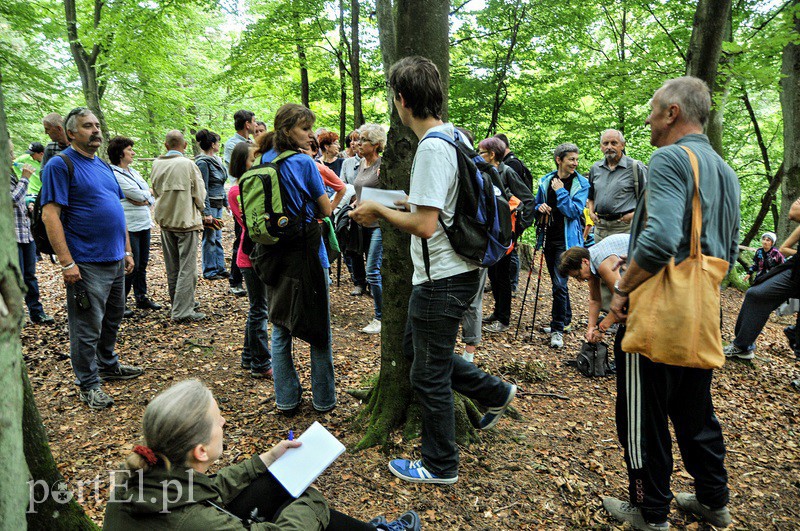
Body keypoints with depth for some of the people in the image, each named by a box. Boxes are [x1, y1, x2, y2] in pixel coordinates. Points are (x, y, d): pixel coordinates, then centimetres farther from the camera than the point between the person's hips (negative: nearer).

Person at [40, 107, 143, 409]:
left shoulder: (104, 166, 15)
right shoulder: (60, 165, -9)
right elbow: (50, 215, -15)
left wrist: (127, 251, 16)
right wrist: (67, 262, -20)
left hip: (115, 260, 8)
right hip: (87, 264, -8)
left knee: (112, 319, 19)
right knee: (87, 327, 2)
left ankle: (108, 365, 37)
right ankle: (89, 385, 14)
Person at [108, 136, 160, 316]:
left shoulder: (133, 172, 15)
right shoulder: (114, 174, -12)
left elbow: (151, 196, 11)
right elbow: (138, 194, -18)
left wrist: (145, 200, -11)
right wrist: (148, 192, 3)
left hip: (144, 223, 8)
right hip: (129, 226, -8)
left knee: (142, 264, 15)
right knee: (130, 266, -4)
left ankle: (142, 298, 26)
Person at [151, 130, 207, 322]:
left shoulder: (156, 164, 2)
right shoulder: (188, 164, -14)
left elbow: (156, 192, 11)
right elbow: (199, 195, -9)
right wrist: (200, 210, 11)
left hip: (165, 220, 6)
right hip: (187, 220, -5)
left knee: (172, 267, 15)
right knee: (187, 267, -1)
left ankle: (177, 303, 28)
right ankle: (183, 310, -2)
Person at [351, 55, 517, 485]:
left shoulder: (432, 147, -21)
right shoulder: (455, 136, 10)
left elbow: (425, 226, -26)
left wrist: (380, 211, -11)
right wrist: (415, 203, 16)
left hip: (441, 280, -10)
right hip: (456, 271, 10)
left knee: (429, 376, 6)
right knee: (414, 348, 27)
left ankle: (440, 466, 25)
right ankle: (495, 392, 32)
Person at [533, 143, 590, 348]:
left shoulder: (581, 183, -5)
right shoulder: (546, 181, 7)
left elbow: (574, 211, -15)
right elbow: (537, 204, 19)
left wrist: (560, 191, -15)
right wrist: (540, 207, -3)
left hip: (566, 240, -5)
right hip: (549, 237, 6)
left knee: (560, 284, -13)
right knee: (557, 282, 16)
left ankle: (558, 330, -5)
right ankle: (566, 320, 33)